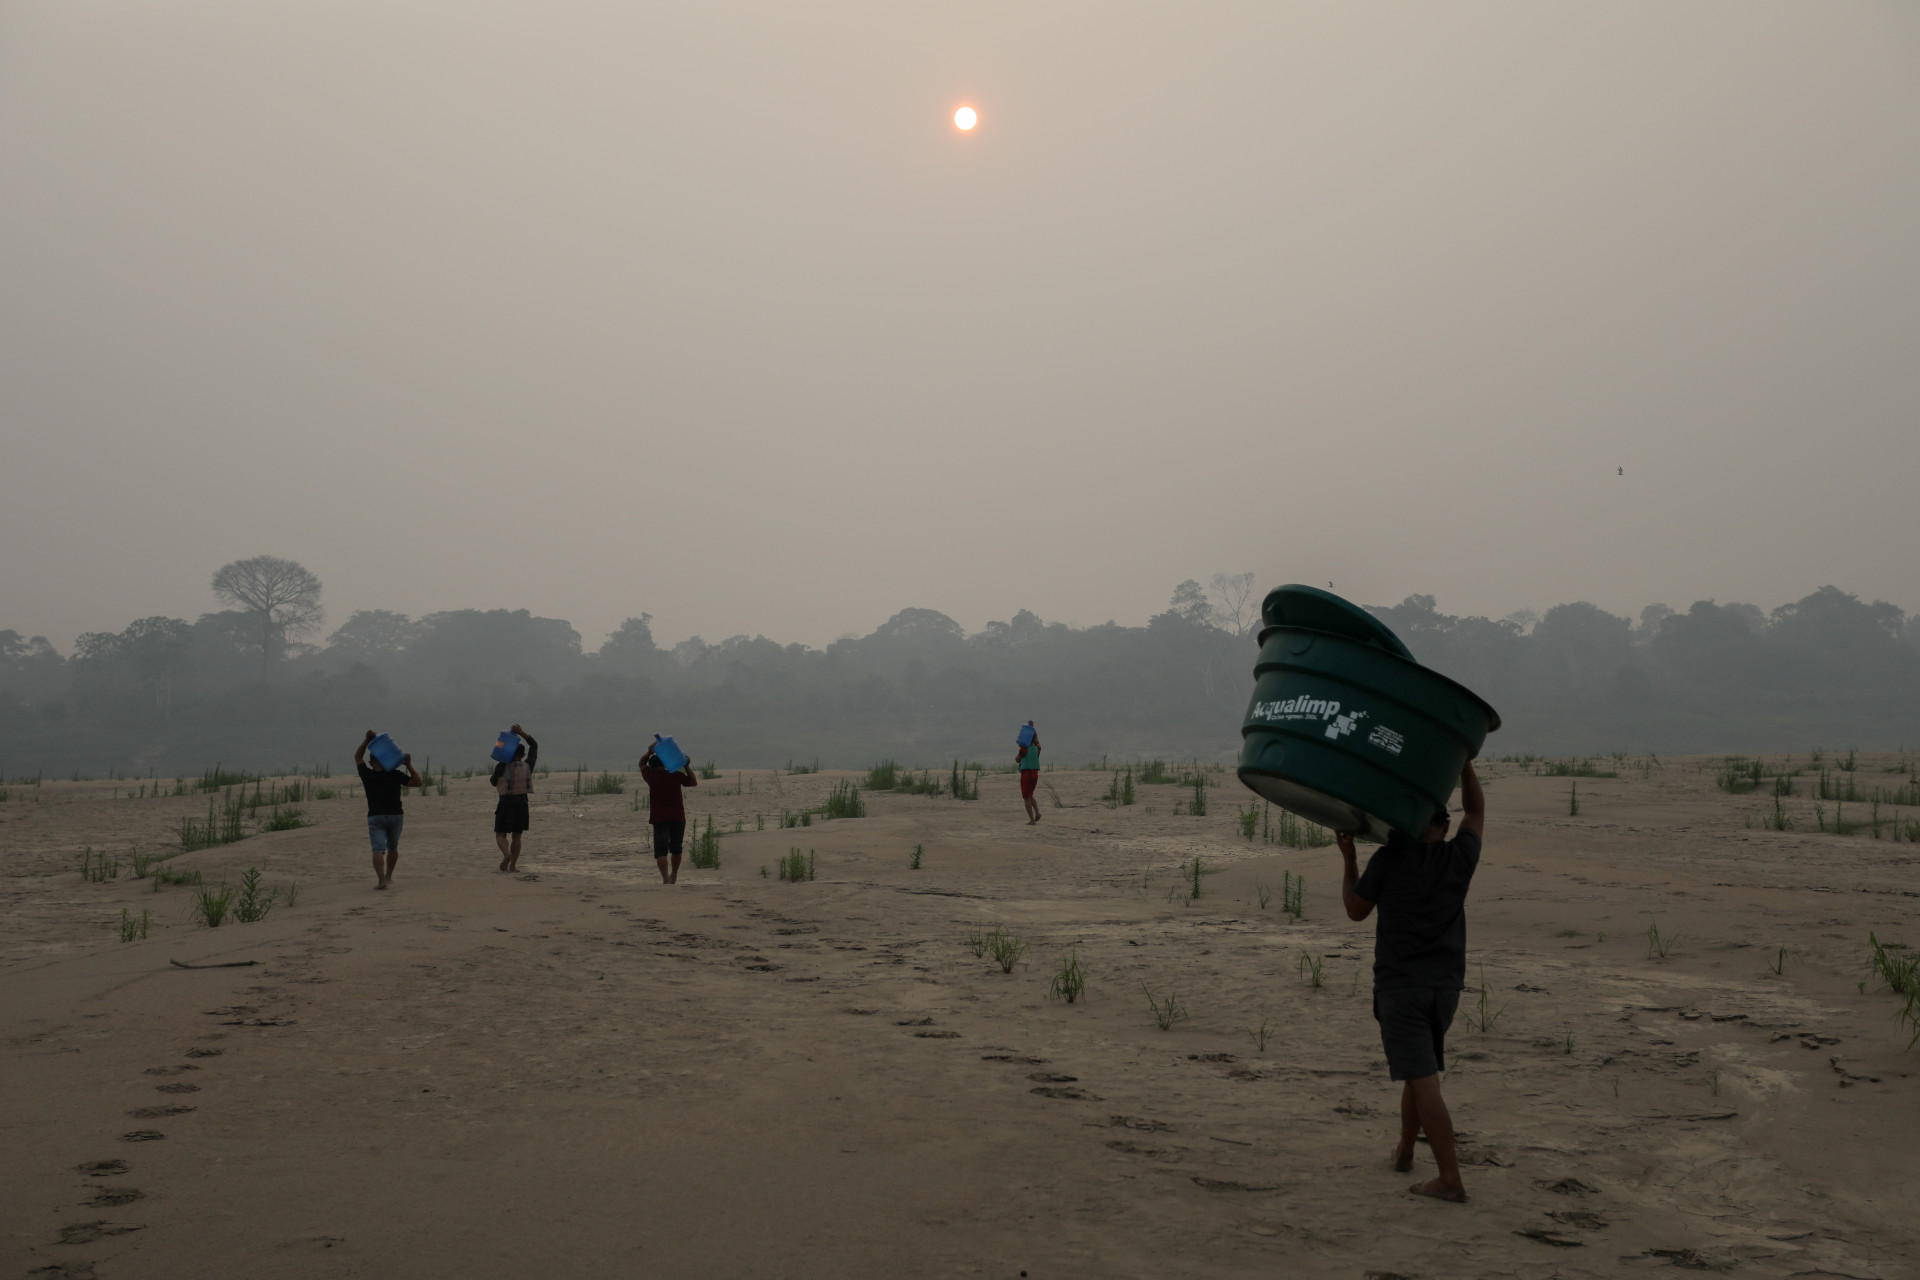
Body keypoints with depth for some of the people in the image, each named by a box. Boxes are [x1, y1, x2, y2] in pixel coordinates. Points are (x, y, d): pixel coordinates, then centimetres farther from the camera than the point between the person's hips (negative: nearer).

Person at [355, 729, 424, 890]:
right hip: (395, 816, 1)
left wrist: (367, 740, 12)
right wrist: (409, 765, -4)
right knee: (393, 847, 21)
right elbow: (418, 782, -5)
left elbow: (358, 757, 16)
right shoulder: (395, 776, -3)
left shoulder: (367, 775, 0)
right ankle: (388, 876, 32)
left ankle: (382, 878, -29)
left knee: (378, 849, -11)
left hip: (375, 817, -1)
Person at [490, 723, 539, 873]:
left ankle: (506, 854, -26)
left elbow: (494, 782, 9)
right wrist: (522, 733, 8)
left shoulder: (502, 767, -8)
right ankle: (513, 865, 7)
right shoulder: (527, 766, 1)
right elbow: (534, 746, 14)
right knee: (516, 836, 11)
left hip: (505, 803, -3)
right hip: (522, 803, 3)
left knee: (500, 834, 3)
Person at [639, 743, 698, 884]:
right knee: (676, 849, 19)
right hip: (678, 818, 3)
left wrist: (650, 752, 9)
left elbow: (641, 763, 16)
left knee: (661, 850, -8)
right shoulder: (676, 776, 0)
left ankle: (666, 878, -25)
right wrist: (687, 767, 17)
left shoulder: (651, 777, -3)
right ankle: (674, 875, 34)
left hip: (660, 819, -3)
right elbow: (693, 782, 15)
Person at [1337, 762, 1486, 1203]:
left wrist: (1348, 859, 13)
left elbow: (1356, 910, 3)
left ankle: (1450, 1180, -10)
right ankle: (1404, 1151, 36)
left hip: (1399, 985, -5)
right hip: (1446, 985, 5)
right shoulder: (1460, 857, 0)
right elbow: (1476, 808, 18)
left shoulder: (1388, 858, -9)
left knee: (1423, 1081, -7)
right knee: (1419, 1072, 22)